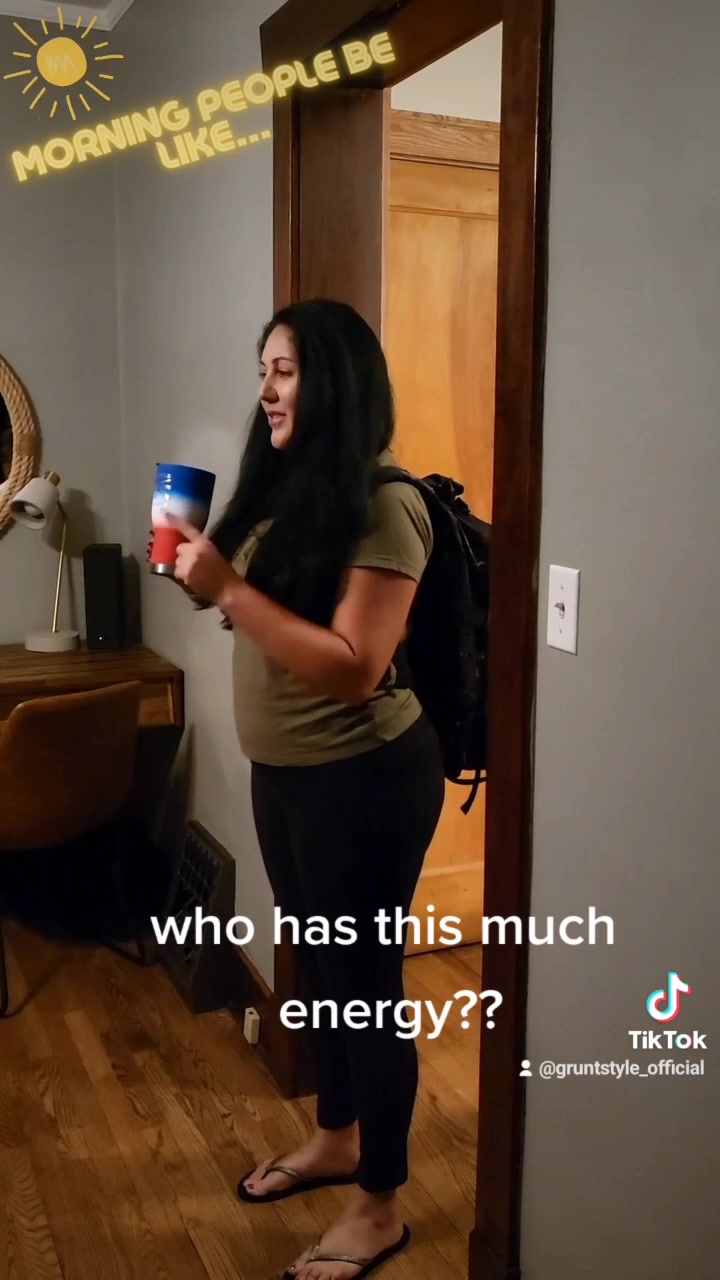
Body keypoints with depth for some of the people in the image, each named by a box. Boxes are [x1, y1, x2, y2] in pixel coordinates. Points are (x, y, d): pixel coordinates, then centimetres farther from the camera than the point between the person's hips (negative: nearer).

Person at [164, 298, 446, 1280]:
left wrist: (227, 590, -27)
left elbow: (353, 669, -26)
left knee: (366, 982, 6)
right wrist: (203, 570, 0)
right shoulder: (283, 490, 7)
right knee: (320, 968, 23)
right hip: (283, 771, 9)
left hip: (365, 778, -9)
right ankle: (336, 1139, 46)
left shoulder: (382, 508, -19)